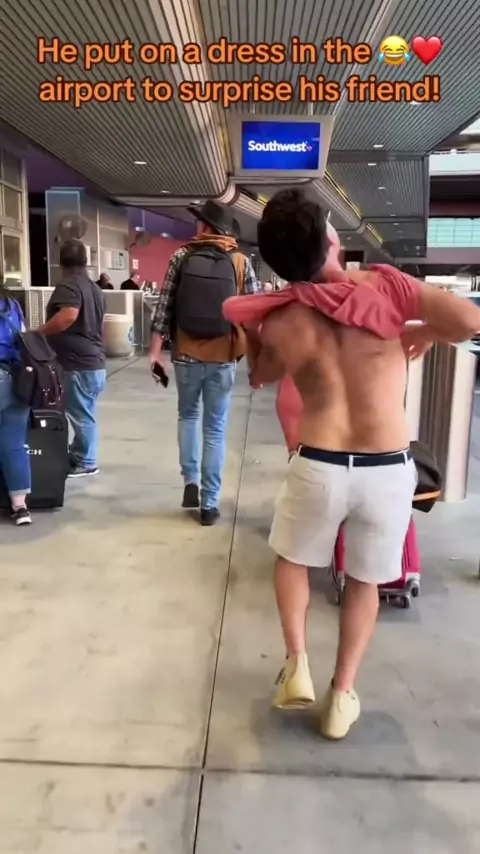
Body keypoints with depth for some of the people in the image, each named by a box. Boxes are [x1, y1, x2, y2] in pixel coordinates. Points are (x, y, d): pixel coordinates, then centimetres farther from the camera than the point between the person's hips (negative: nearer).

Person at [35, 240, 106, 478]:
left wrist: (37, 333, -23)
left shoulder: (68, 286, -13)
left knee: (81, 415, 1)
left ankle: (86, 462, 10)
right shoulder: (94, 288, 16)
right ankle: (78, 455, 27)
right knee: (83, 414, 17)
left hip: (78, 365, -9)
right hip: (93, 362, 9)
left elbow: (68, 316, -32)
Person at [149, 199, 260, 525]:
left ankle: (191, 482, 14)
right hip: (223, 358, -1)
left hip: (186, 354, 1)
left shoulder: (181, 257, 0)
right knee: (216, 429, 8)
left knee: (188, 415, 24)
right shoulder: (241, 262, -1)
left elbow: (164, 305, -2)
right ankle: (209, 503, 12)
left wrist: (156, 349, 4)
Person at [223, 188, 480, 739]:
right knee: (365, 580, 22)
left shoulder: (278, 324, -2)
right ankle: (341, 697, 27)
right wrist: (423, 333, 6)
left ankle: (296, 667, 22)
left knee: (291, 558, 28)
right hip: (390, 470, 0)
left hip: (319, 467, 0)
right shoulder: (381, 284, -9)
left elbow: (261, 377, 17)